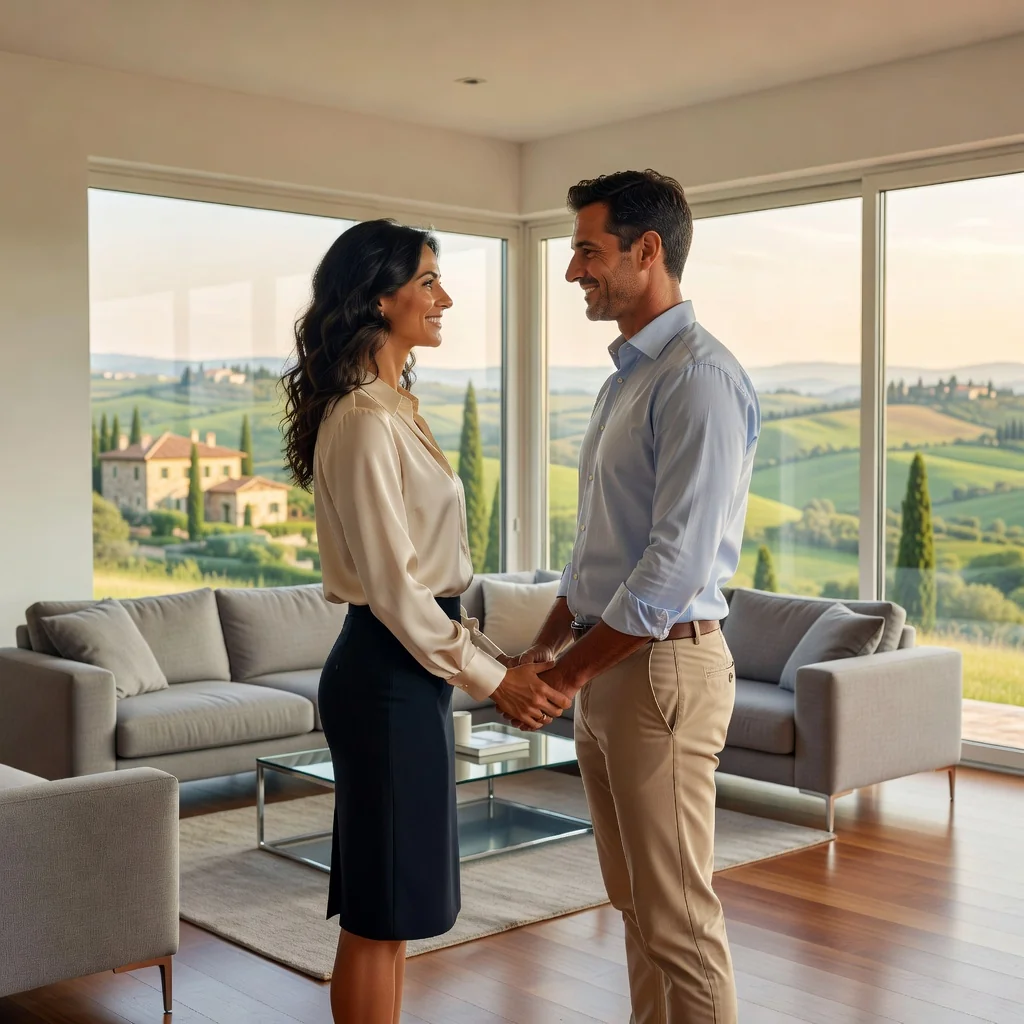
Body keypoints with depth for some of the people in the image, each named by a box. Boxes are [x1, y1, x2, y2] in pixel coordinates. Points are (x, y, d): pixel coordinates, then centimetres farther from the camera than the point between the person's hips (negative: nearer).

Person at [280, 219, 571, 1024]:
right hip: (387, 676, -10)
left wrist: (501, 664, 12)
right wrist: (491, 678, -13)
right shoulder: (362, 421, -16)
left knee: (393, 906, 17)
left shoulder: (394, 407, 14)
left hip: (410, 670, 10)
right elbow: (391, 585, -19)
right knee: (379, 913, 2)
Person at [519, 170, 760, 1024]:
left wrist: (571, 672, -15)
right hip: (608, 667, 9)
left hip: (664, 665, -9)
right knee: (635, 903, 17)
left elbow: (678, 561, -21)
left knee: (677, 917, -1)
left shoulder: (700, 377, -15)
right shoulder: (626, 377, 16)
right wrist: (540, 651, 13)